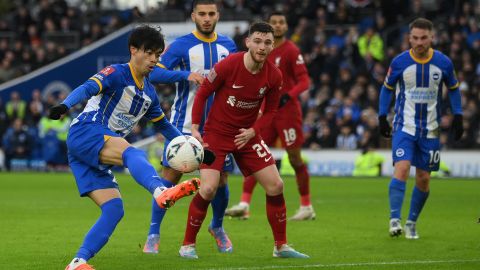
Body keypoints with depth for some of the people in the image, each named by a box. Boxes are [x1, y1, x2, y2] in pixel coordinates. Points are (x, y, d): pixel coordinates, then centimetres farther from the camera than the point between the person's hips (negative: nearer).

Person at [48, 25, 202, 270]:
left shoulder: (148, 93, 22)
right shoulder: (117, 73, -3)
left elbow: (164, 126, 32)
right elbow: (88, 88, -22)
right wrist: (65, 105, -42)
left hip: (96, 155, 9)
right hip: (85, 133, -9)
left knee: (114, 209, -4)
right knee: (132, 153, -36)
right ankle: (161, 192, -66)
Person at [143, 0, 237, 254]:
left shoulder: (228, 46, 7)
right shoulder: (181, 45, -6)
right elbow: (154, 73, -14)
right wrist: (186, 75, -26)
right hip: (184, 124, -3)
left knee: (220, 180, 4)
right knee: (170, 175, -7)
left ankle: (217, 227, 30)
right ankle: (153, 234, 3)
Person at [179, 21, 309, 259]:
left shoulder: (274, 76, -8)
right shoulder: (228, 65, -19)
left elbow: (270, 111, 5)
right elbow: (202, 93, -9)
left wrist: (252, 131, -11)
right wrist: (195, 128, -13)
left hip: (247, 134, 4)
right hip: (216, 133, -4)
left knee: (276, 186, -2)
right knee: (208, 189, -18)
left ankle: (281, 246, 12)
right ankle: (188, 245, 0)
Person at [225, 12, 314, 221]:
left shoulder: (291, 51, -9)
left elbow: (304, 81, -14)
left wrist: (288, 96, -29)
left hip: (288, 111, -6)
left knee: (295, 158, 0)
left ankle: (306, 207, 12)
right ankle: (244, 205, -6)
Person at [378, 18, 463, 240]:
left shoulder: (443, 63, -2)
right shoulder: (399, 62, -6)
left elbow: (453, 89, 12)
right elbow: (387, 88, 8)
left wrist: (458, 117, 3)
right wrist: (382, 117, 2)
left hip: (430, 129, 2)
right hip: (404, 126, -2)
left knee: (423, 178, 4)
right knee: (402, 168, -21)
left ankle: (412, 223, 20)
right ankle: (395, 220, -22)